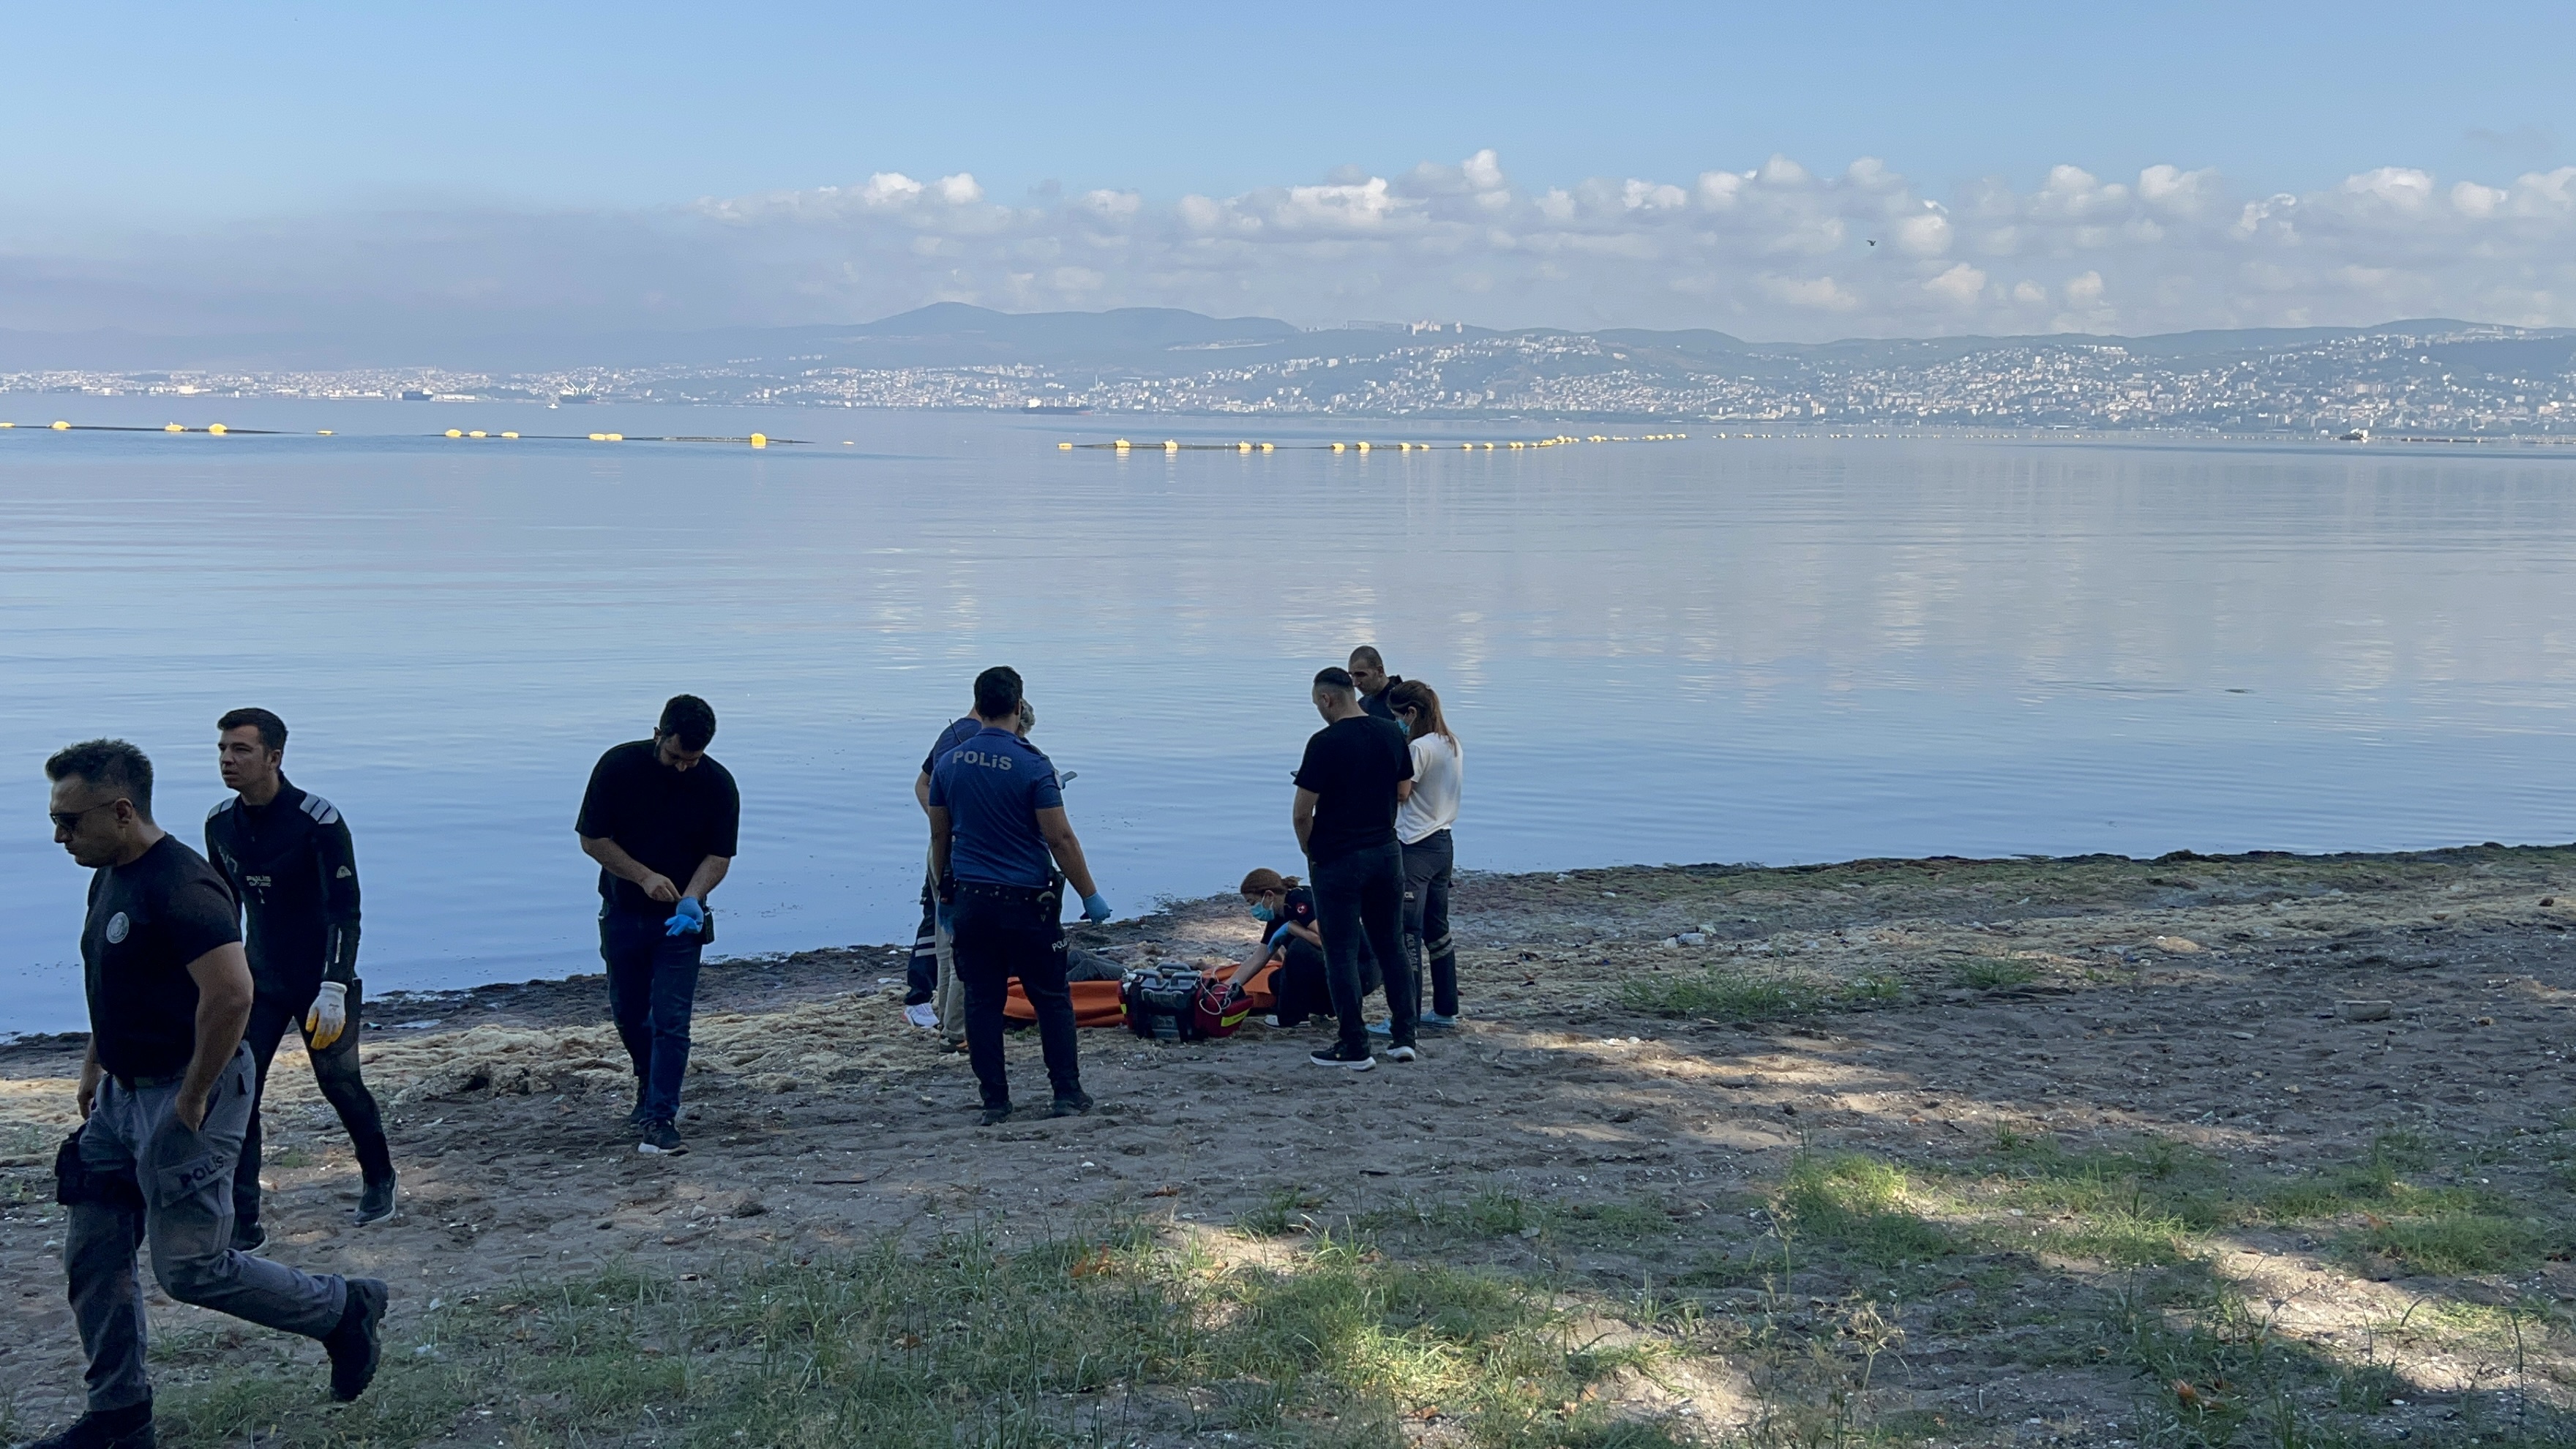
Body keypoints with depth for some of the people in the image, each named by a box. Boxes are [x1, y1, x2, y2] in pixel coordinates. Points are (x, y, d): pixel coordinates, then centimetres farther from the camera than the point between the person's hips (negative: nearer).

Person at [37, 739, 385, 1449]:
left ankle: (345, 1309, 15)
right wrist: (95, 1065, 19)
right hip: (125, 1093, 10)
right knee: (92, 1255, 11)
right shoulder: (109, 877, 9)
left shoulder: (179, 886, -24)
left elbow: (232, 993, -33)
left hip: (184, 1099, -10)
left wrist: (192, 1099, -24)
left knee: (191, 1268, -3)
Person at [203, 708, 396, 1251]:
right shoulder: (220, 823, -2)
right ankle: (243, 1223, 2)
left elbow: (345, 911, -19)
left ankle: (378, 1180, 34)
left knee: (340, 1085, 8)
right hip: (260, 982, 5)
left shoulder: (318, 821, -19)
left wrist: (333, 989, -26)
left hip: (320, 982, -5)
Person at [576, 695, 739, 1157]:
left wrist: (691, 898, -26)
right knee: (628, 1013, 15)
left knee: (671, 1020, -9)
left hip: (679, 918, -2)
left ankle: (661, 1117, -5)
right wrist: (644, 876, -20)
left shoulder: (718, 784, -12)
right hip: (623, 913, 2)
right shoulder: (617, 766, -12)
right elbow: (592, 839, -8)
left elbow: (719, 856, -8)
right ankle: (650, 1086, 40)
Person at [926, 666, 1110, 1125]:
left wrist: (944, 894, 22)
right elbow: (1060, 838, -13)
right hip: (1025, 901, -4)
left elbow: (939, 835, 10)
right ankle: (1067, 1093, 10)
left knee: (982, 1001, 9)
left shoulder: (949, 763, 3)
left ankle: (995, 1101, 10)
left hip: (969, 901, 4)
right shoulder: (1032, 765, -12)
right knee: (1051, 998, 8)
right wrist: (1090, 895, -5)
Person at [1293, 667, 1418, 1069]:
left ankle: (1354, 1047, 5)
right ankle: (1404, 1037, 15)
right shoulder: (1392, 735, 3)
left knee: (1341, 954, 2)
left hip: (1338, 860, -6)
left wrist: (1312, 855, 3)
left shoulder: (1326, 743, -15)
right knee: (1391, 947, 14)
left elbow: (1303, 813, -14)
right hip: (1387, 853, 6)